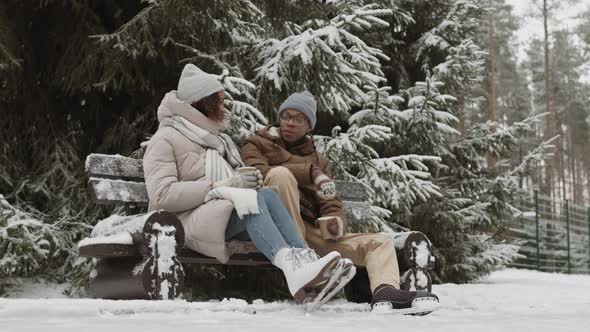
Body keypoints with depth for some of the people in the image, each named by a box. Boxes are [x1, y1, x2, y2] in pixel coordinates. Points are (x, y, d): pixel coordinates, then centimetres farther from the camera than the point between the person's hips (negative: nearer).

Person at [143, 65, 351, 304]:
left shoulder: (213, 136, 25)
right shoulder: (165, 139, -1)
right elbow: (162, 195, -15)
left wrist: (247, 177, 1)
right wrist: (223, 186, -18)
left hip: (224, 216, 7)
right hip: (188, 221, -7)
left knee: (268, 195, -23)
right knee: (255, 200, -31)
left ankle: (306, 261, -38)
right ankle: (290, 266, -51)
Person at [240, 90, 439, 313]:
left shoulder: (319, 160, 27)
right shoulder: (256, 144, 16)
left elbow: (331, 205, 13)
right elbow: (259, 174, -9)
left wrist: (336, 223, -12)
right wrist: (310, 172, -18)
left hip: (311, 230, 5)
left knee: (380, 243, -7)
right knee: (281, 173, -30)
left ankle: (385, 291, -39)